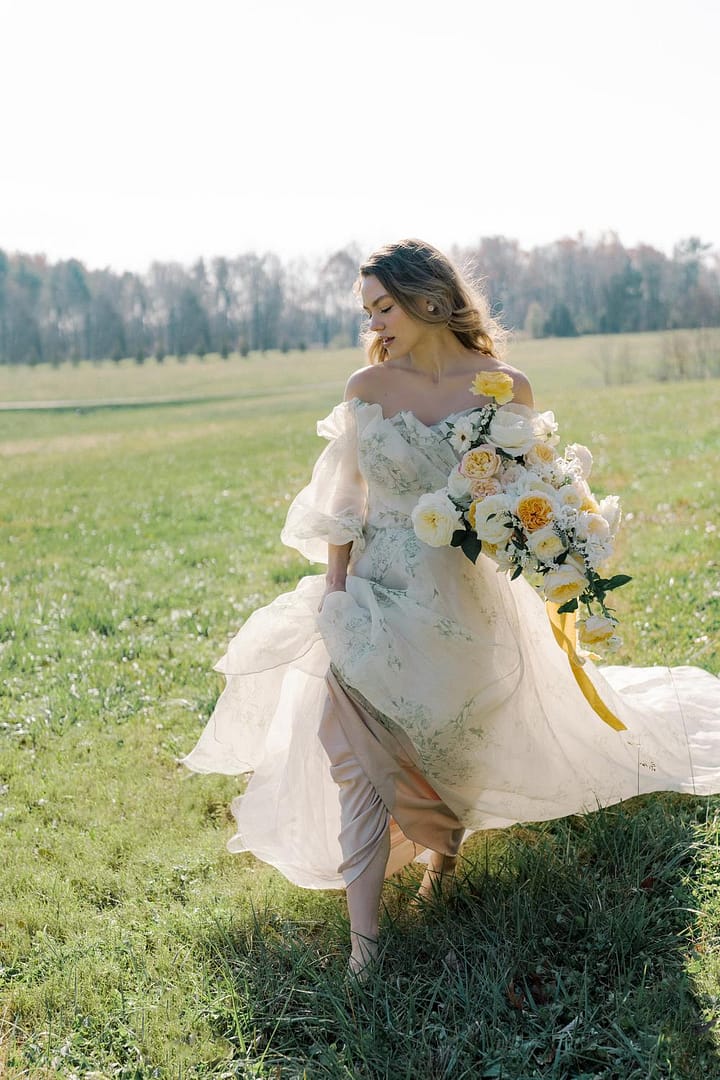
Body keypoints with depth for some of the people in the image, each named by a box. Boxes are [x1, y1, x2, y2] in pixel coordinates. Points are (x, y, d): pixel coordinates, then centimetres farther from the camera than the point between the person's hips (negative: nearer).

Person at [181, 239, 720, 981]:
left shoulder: (504, 388, -6)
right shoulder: (366, 388, -4)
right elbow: (343, 500, 2)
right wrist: (333, 588, -2)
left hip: (465, 599, 0)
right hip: (378, 595, 0)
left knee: (457, 744, 16)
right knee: (361, 756, -7)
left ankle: (443, 832, 51)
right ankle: (363, 936, 1)